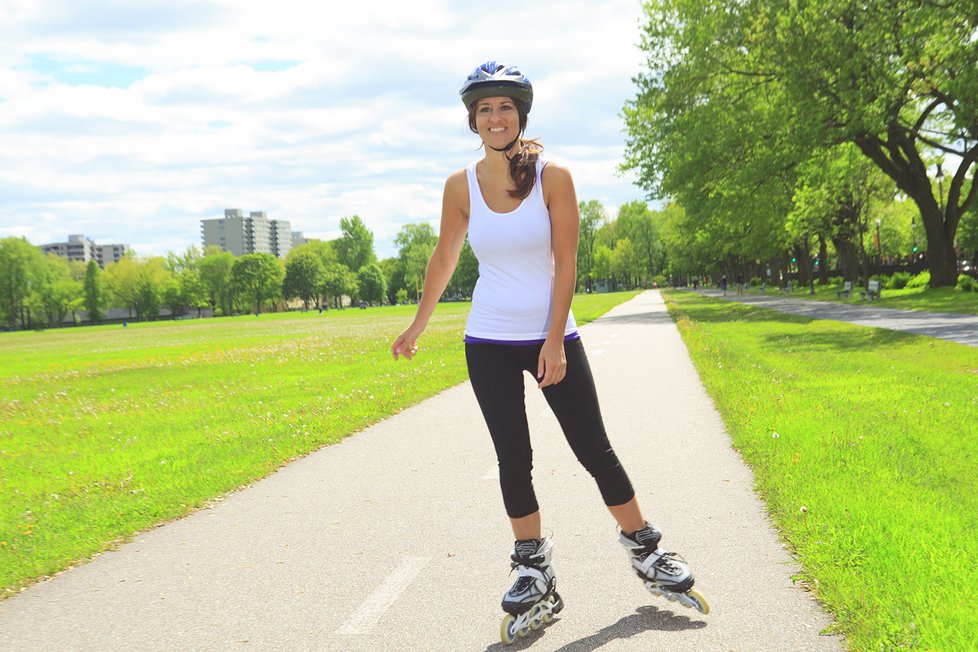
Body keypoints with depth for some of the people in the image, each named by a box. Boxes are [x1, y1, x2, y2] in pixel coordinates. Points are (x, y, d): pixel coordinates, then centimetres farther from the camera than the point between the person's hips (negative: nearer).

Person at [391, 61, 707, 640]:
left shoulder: (553, 177, -7)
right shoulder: (462, 186, -1)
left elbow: (565, 264, -9)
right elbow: (445, 258, 11)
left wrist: (554, 342, -15)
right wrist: (418, 327, 16)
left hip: (553, 337, -1)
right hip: (489, 345, 2)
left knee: (595, 450, 2)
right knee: (514, 461, 3)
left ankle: (645, 550, 20)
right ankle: (536, 573, 17)